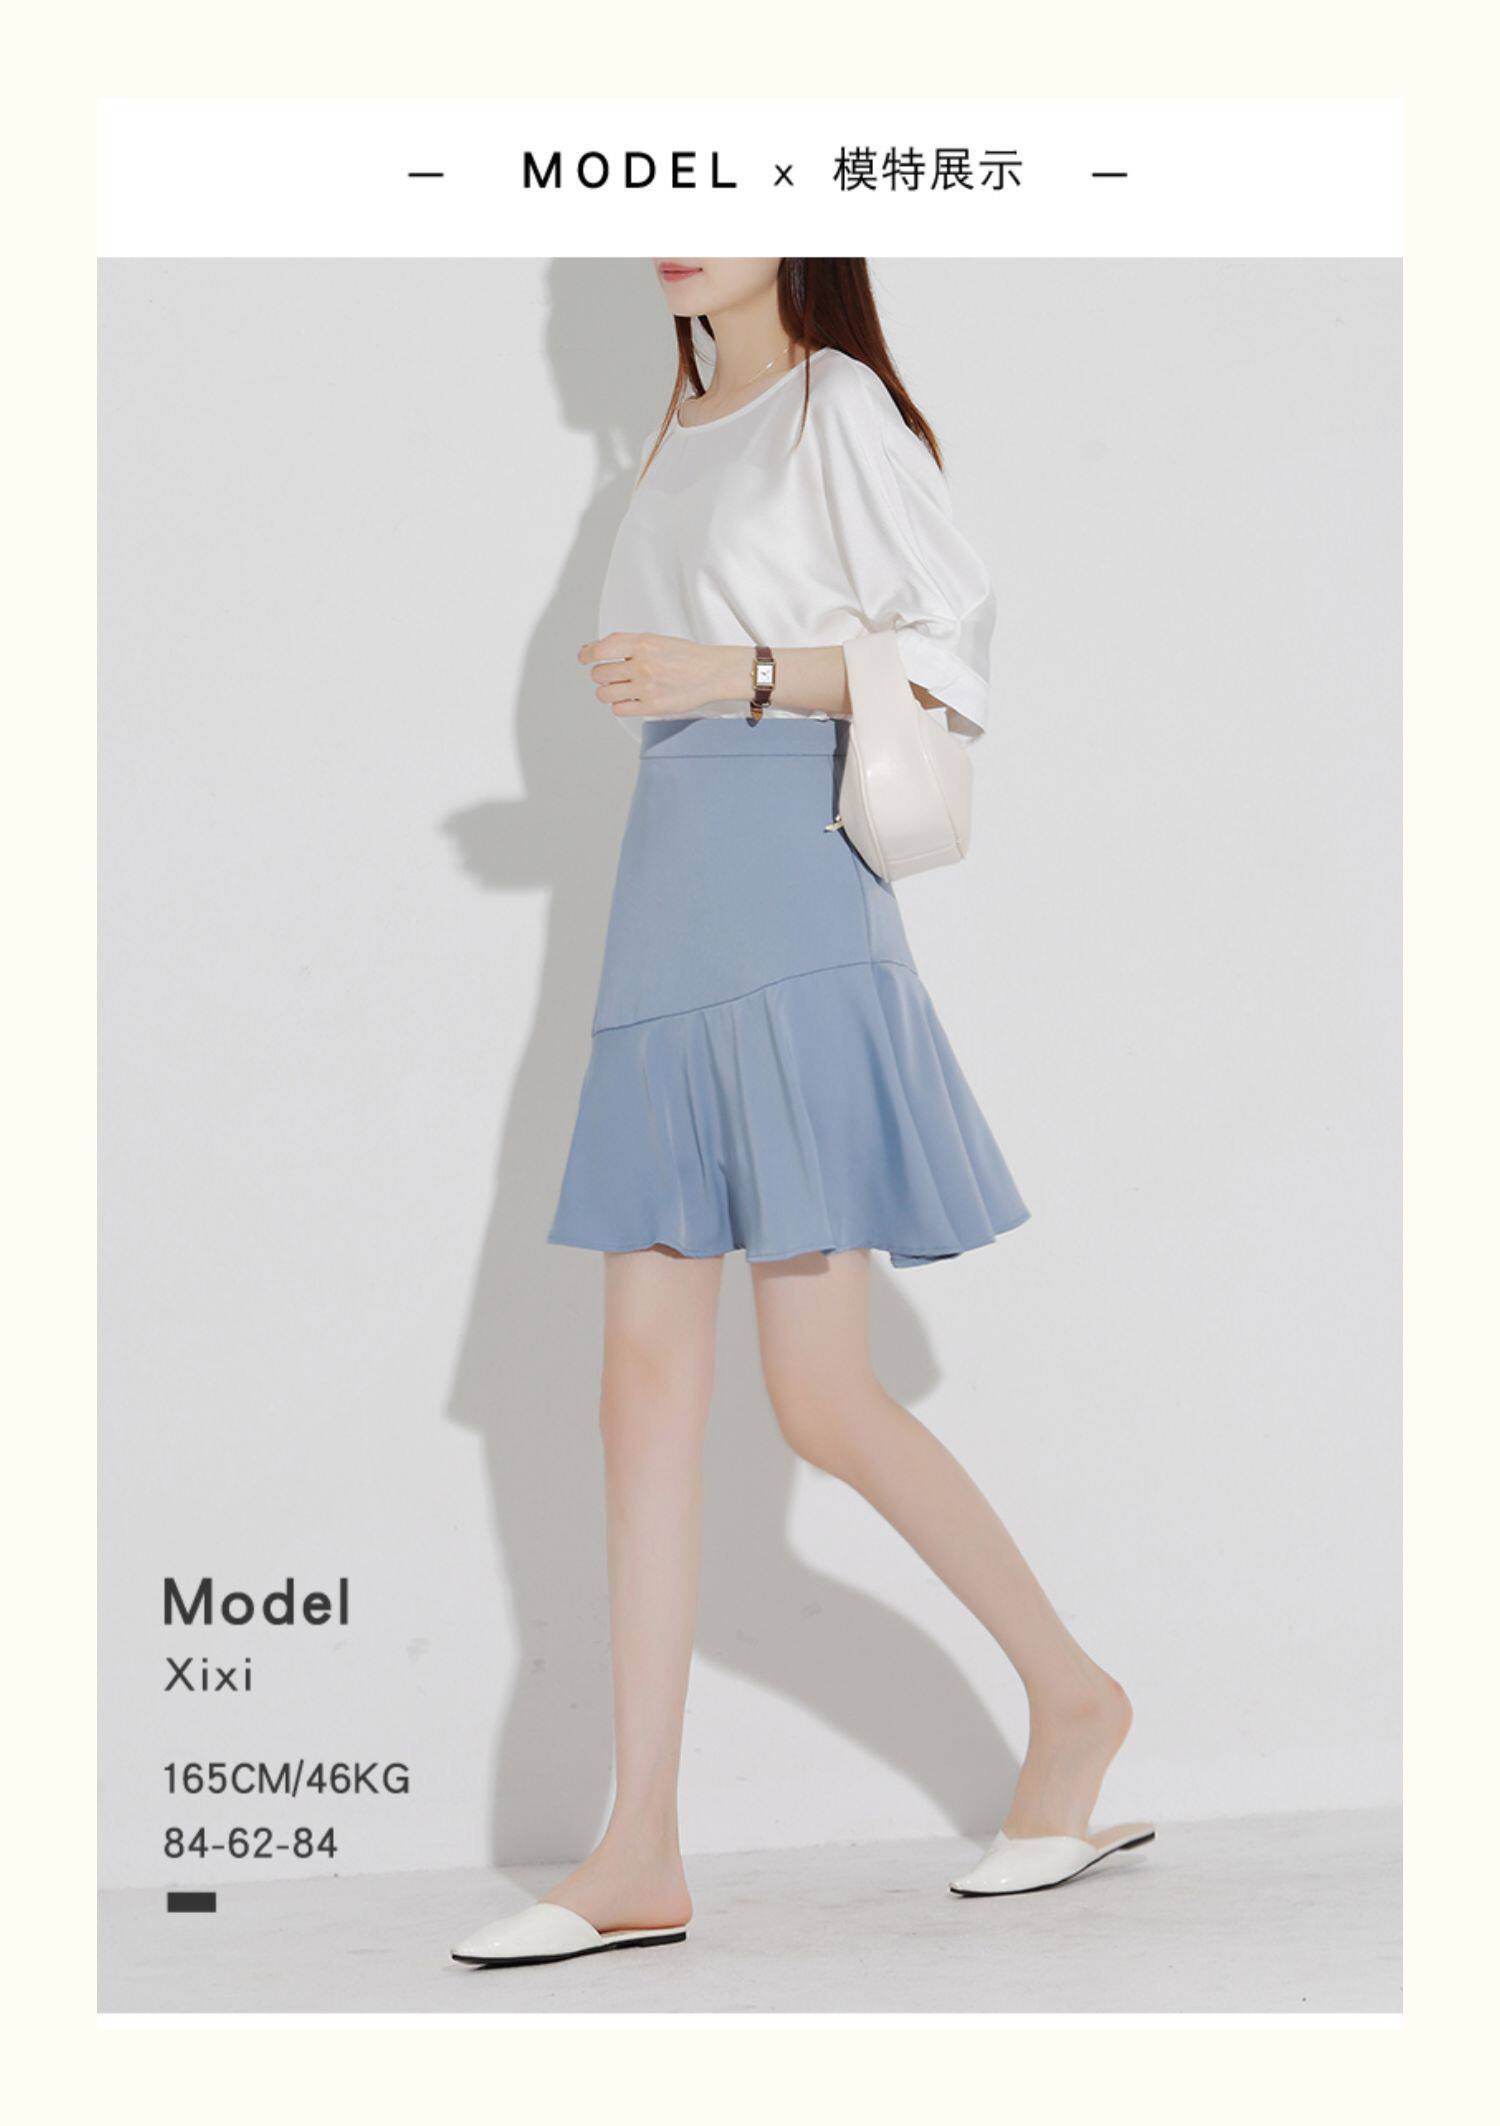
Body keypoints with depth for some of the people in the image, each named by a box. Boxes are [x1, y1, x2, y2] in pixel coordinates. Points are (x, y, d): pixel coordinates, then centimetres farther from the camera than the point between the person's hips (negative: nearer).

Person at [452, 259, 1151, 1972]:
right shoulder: (679, 440, 20)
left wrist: (733, 675, -16)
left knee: (823, 1400, -8)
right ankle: (642, 1857, 3)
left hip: (790, 914, -8)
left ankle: (1071, 1696, 14)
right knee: (647, 1373, 1)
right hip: (670, 920, 8)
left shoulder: (839, 405, -1)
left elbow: (950, 646, -8)